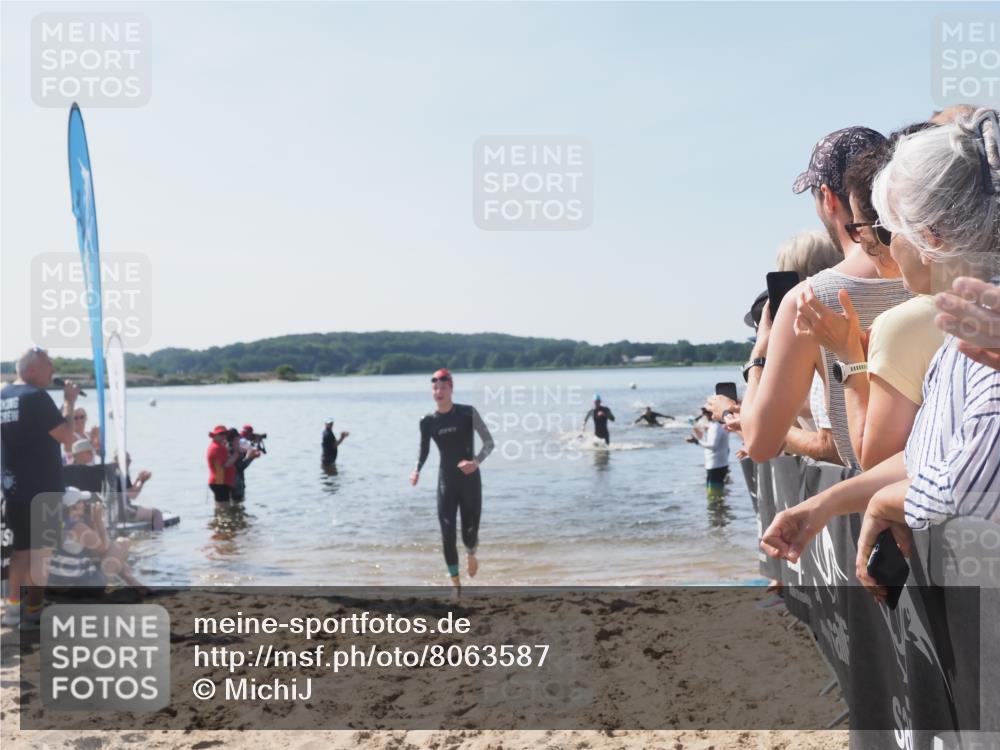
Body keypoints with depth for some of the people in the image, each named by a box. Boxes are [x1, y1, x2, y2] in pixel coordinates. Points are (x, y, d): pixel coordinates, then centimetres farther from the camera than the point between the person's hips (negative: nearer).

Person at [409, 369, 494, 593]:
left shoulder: (468, 413, -9)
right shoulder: (428, 422, -3)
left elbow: (489, 442, -7)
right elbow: (424, 451, 11)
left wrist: (476, 461, -25)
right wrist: (417, 470, -9)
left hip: (470, 480, -1)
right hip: (446, 482, 1)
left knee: (469, 533, 3)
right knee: (447, 534, -5)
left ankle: (471, 554, 41)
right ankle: (455, 581, 11)